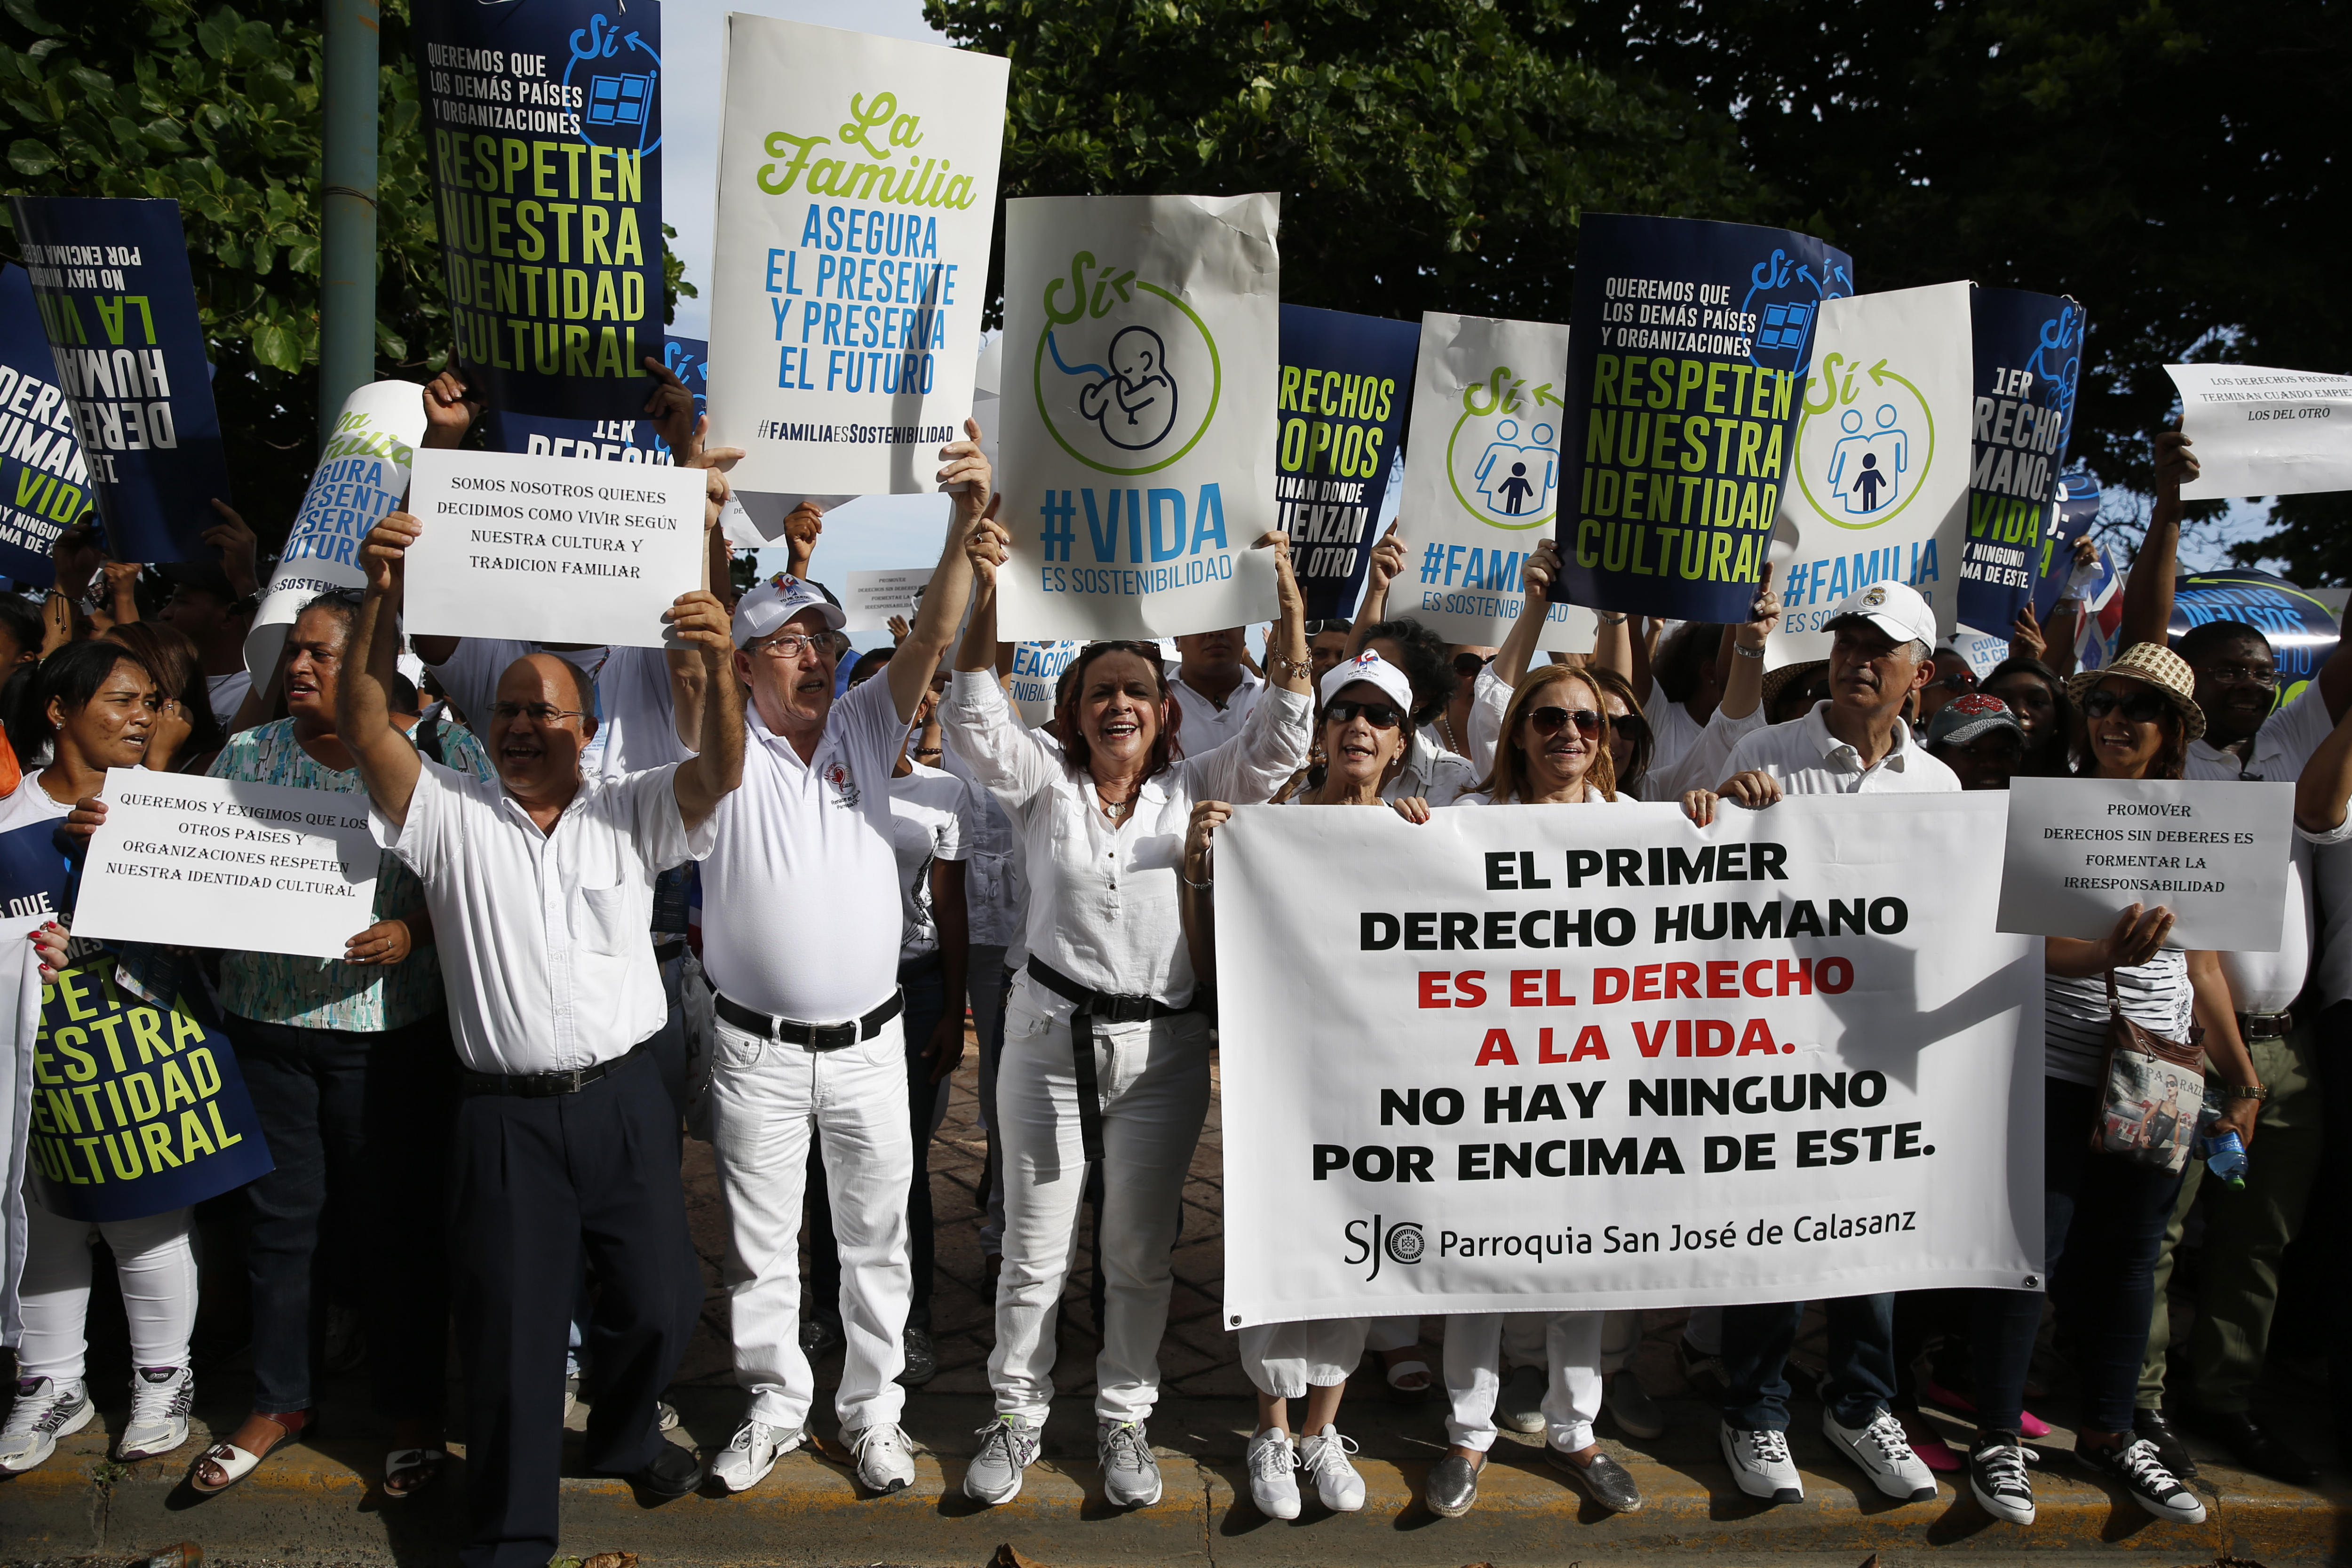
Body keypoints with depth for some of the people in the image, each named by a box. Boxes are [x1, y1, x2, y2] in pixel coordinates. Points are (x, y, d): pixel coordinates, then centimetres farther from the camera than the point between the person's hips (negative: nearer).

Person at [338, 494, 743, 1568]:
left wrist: (717, 667, -32)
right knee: (510, 1329, 6)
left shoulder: (629, 814, 4)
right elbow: (364, 725, -11)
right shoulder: (448, 815, 3)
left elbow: (719, 772, -13)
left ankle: (624, 1438, 43)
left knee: (657, 1302, 12)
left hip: (624, 1101, 1)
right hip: (505, 1111, -1)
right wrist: (381, 598, -25)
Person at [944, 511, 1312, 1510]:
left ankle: (1124, 1419, 30)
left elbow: (1279, 738, -9)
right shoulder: (1043, 784, 1)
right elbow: (976, 719, -14)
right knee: (1036, 1251, 9)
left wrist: (1291, 608, -22)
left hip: (1164, 1049, 1)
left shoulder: (1195, 790, 3)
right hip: (1053, 1038, 0)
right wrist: (986, 596, -28)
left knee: (1142, 1252, 12)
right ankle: (1018, 1416, 27)